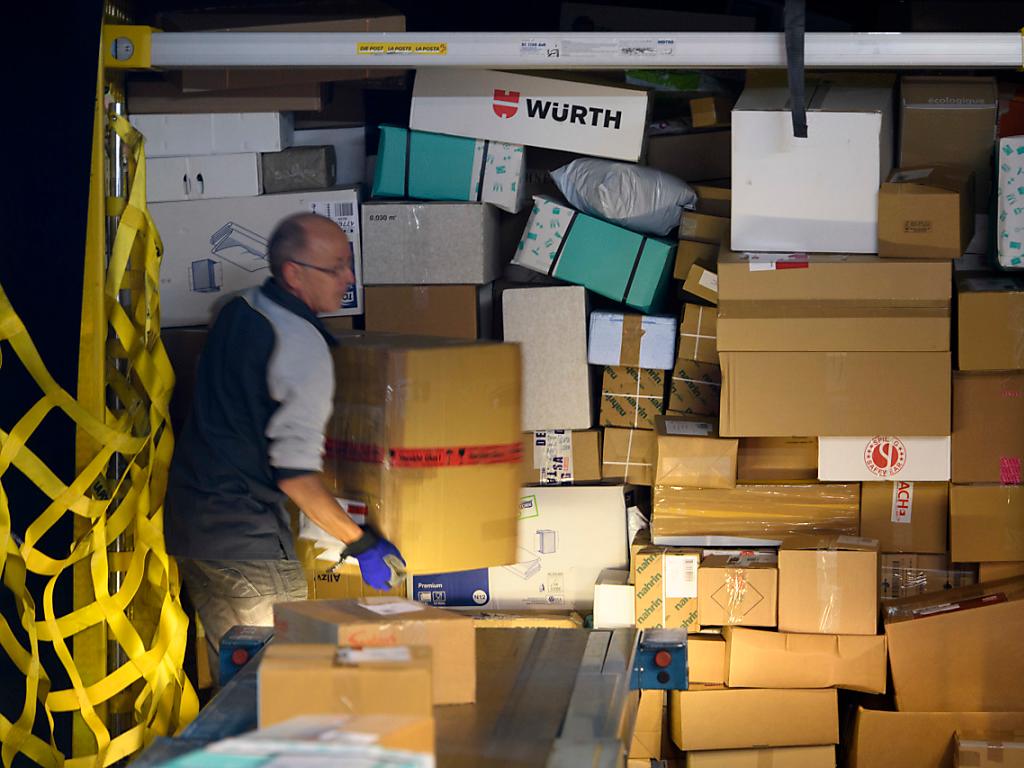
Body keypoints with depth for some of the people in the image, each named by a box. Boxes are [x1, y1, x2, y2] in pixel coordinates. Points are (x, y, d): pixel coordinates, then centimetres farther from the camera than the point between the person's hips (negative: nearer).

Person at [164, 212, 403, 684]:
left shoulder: (237, 312, 10)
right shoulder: (302, 345, -17)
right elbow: (295, 471, -20)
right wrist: (361, 543, -14)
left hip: (188, 519, 9)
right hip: (247, 538, -9)